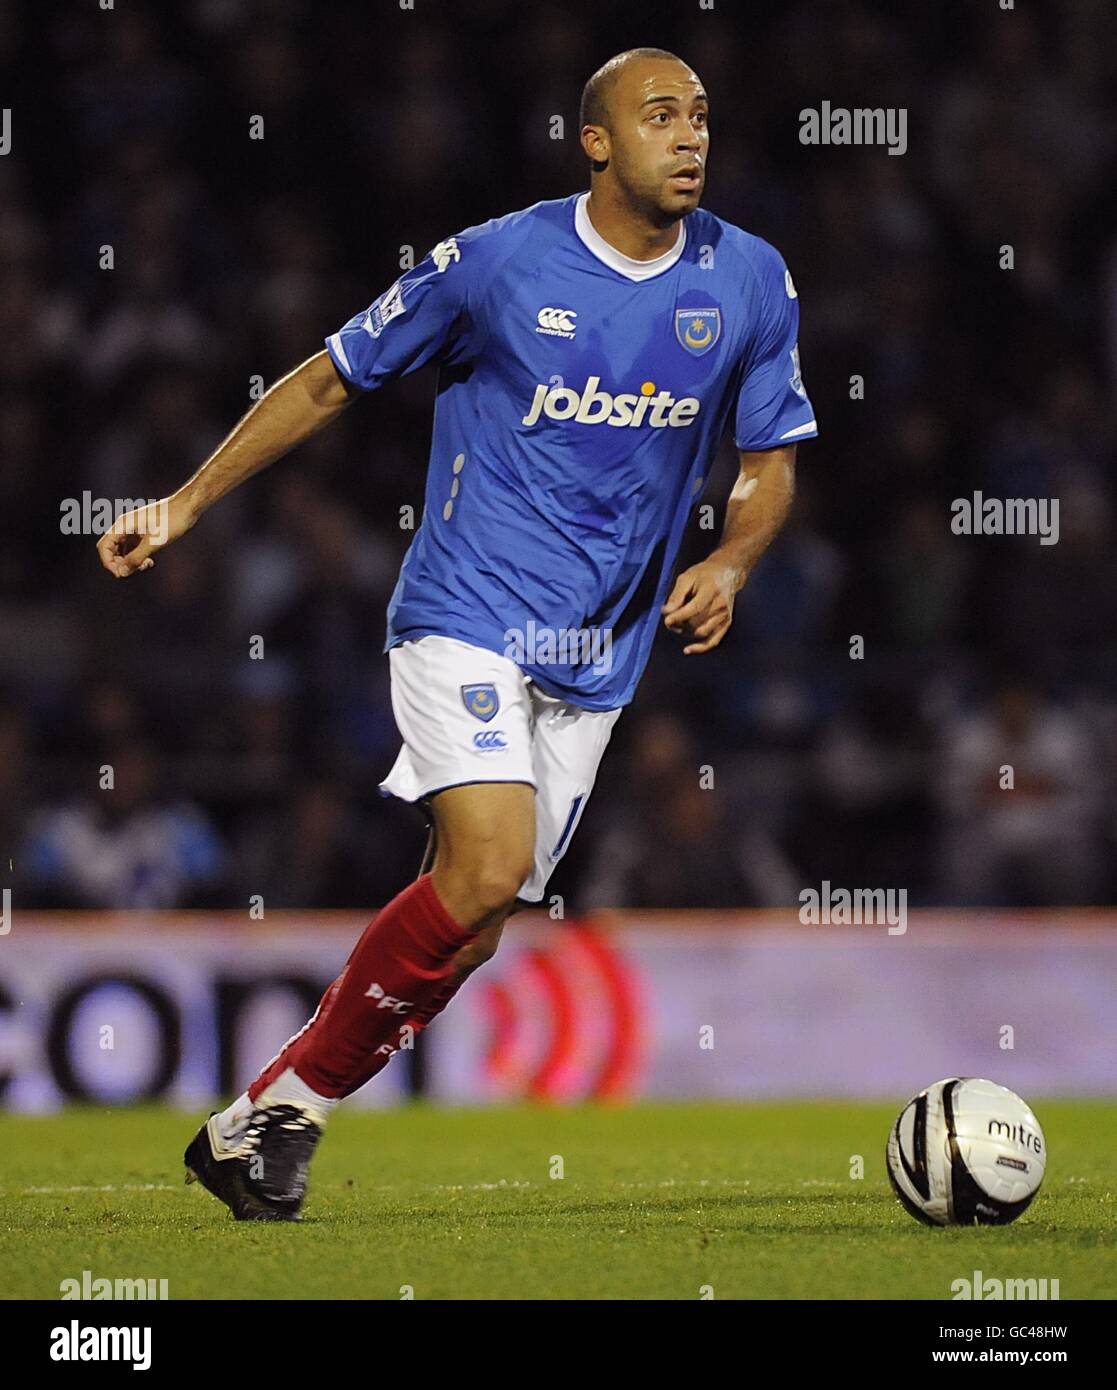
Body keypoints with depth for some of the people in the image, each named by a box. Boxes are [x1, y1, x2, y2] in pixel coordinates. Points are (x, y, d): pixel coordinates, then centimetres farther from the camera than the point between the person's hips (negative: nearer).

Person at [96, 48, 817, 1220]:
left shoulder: (750, 282, 2)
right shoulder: (495, 263, -8)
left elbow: (771, 458, 15)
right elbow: (328, 383, 3)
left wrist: (728, 565, -6)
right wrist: (184, 505, 2)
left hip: (596, 660, 5)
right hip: (468, 621, -5)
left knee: (472, 930, 1)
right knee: (487, 868, -24)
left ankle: (261, 1123, 16)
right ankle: (280, 1109, -8)